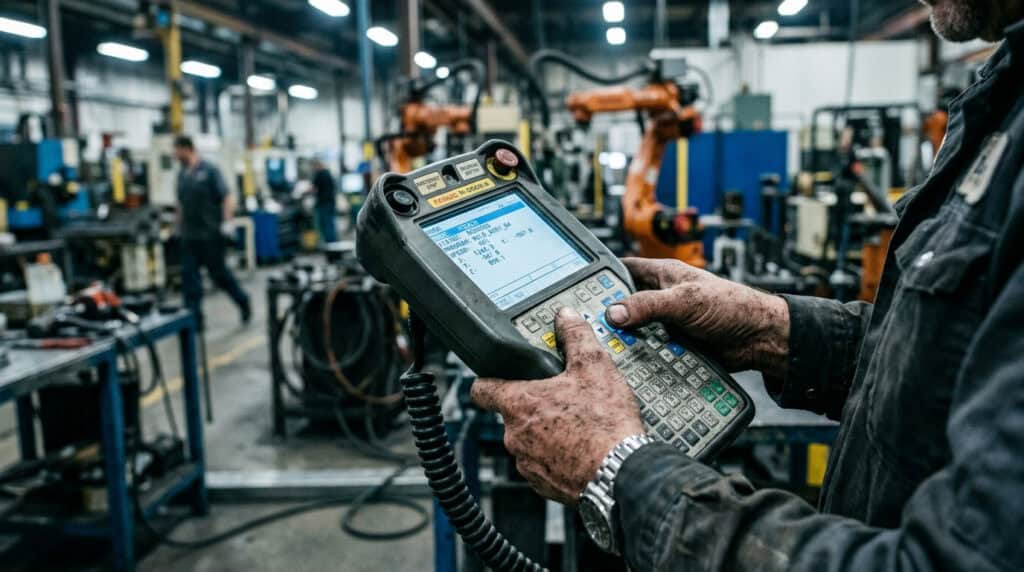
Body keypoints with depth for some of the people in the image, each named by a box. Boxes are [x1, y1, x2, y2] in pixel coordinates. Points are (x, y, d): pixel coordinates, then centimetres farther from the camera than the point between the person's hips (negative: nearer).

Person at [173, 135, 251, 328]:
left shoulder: (209, 170, -8)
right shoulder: (182, 174, 10)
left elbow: (225, 197, -12)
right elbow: (181, 203, 20)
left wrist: (227, 222, -19)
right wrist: (179, 226, 19)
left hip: (211, 234, -6)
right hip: (189, 235, 6)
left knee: (219, 273, 3)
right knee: (189, 275, 1)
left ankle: (243, 301, 25)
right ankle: (193, 318, 6)